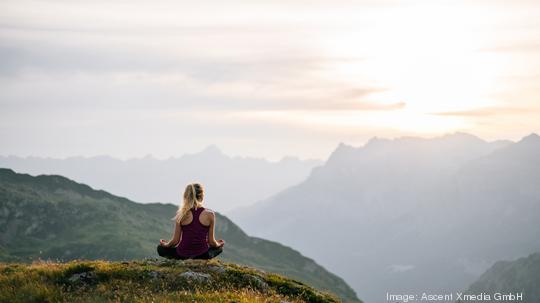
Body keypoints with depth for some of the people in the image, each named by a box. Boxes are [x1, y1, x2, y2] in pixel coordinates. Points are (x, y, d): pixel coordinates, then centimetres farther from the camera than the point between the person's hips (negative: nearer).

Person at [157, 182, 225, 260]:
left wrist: (165, 244, 19)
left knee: (161, 249, 26)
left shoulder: (182, 214, -7)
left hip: (183, 255, 0)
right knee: (219, 248, 33)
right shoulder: (209, 214, -9)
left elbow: (175, 240, -3)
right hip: (202, 255, 0)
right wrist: (218, 244, 21)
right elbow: (211, 242, -3)